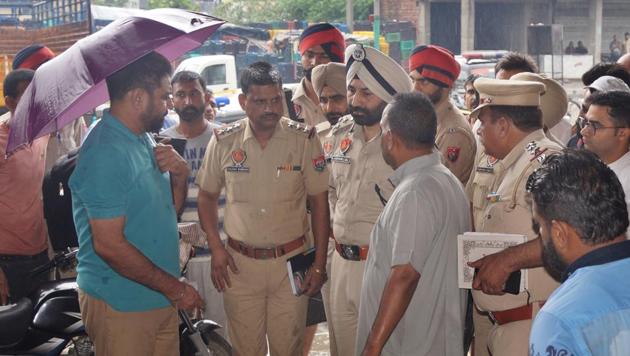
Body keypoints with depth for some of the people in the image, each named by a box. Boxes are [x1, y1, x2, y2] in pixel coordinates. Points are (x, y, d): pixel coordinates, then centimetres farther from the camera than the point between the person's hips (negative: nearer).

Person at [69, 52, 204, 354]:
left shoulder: (143, 139, 9)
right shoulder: (106, 153, -20)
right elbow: (109, 245, -23)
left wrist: (179, 175, -4)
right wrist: (175, 288, -15)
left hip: (160, 300, 8)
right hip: (121, 306, -8)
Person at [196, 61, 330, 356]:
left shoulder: (304, 140, -7)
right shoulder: (223, 142, -4)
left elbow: (319, 202, -2)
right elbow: (207, 196, 8)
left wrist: (319, 264, -3)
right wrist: (216, 248, -2)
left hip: (290, 261, -1)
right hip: (240, 263, 1)